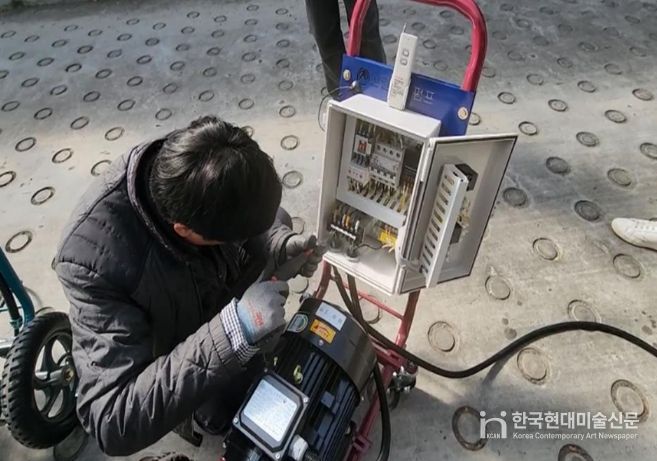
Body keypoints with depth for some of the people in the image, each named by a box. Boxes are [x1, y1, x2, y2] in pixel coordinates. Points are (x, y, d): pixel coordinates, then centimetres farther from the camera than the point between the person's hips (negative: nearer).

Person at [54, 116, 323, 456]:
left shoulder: (190, 177, -29)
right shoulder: (96, 259, -43)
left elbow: (258, 221, -7)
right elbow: (112, 422, -43)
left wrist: (280, 245, -29)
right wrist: (232, 333, -53)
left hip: (223, 298, 5)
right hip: (164, 351, -5)